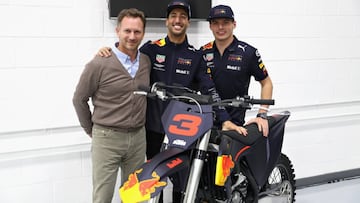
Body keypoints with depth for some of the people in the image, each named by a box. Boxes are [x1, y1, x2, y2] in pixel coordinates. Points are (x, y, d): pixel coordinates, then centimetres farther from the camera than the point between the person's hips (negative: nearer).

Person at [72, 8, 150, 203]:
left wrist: (140, 123, 14)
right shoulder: (100, 64, -12)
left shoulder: (146, 61, 4)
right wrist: (91, 130, 4)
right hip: (107, 138, -4)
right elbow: (79, 99, -2)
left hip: (138, 138, 5)